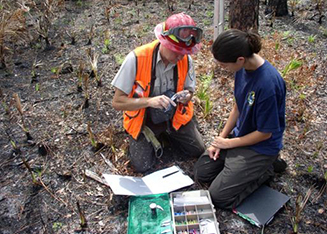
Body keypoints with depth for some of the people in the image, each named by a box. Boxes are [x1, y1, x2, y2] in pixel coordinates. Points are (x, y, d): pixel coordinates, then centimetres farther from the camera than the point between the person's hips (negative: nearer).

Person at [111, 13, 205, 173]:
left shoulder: (186, 59, -15)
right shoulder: (136, 59, -27)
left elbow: (189, 90, 3)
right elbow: (117, 102, -23)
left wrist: (186, 97, -22)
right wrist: (149, 101, -37)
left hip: (175, 116, 3)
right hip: (144, 118, -3)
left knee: (198, 151, -3)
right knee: (142, 166, -12)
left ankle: (166, 133, 23)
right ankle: (154, 136, 19)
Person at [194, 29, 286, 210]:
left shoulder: (268, 83, -33)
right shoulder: (243, 68, -9)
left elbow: (265, 133, -22)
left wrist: (228, 143, -10)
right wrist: (221, 138, 0)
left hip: (261, 146, -7)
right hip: (240, 134, 8)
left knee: (219, 197, -8)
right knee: (201, 173, 7)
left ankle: (265, 170, 7)